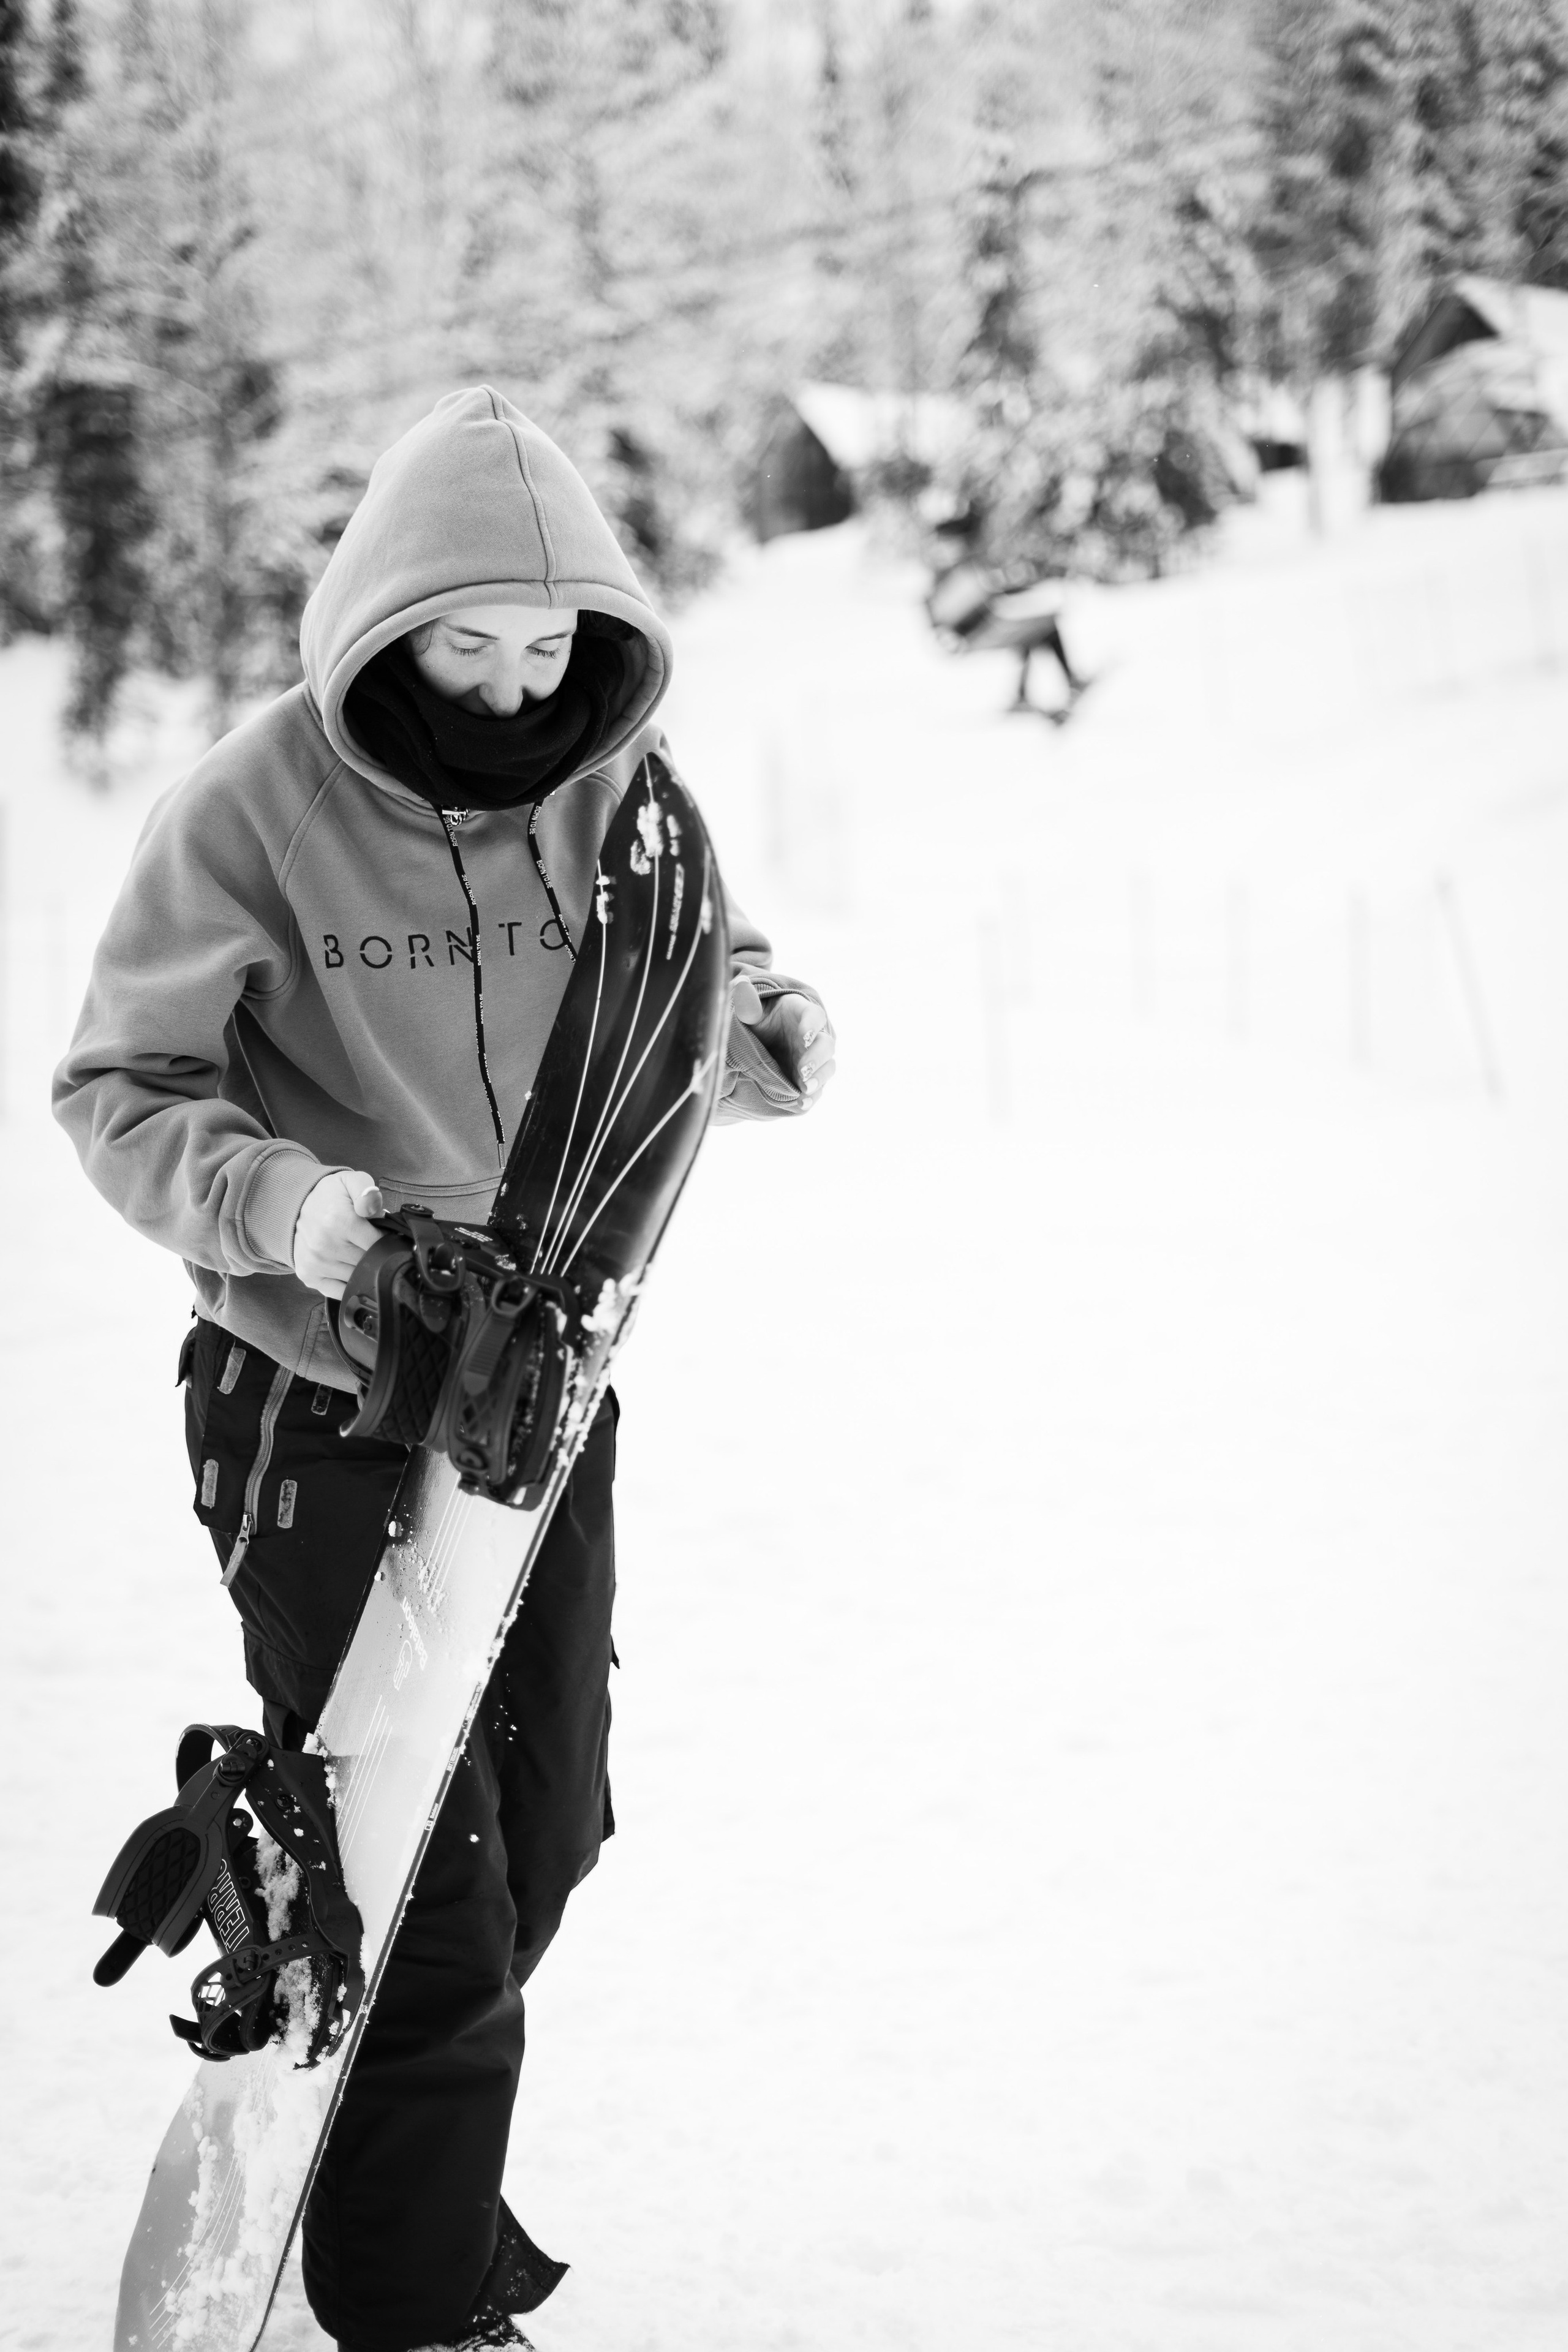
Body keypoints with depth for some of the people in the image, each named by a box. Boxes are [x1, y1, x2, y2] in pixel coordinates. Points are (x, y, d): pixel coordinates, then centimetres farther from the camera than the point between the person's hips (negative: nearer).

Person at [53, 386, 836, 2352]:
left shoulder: (617, 786, -1)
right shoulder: (262, 805, -15)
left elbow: (694, 989, 12)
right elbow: (120, 1091, -11)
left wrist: (767, 1029, -12)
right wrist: (280, 1199, -30)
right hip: (325, 1411, -5)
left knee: (539, 1835, 16)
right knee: (418, 1890, -4)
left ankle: (399, 2167, 40)